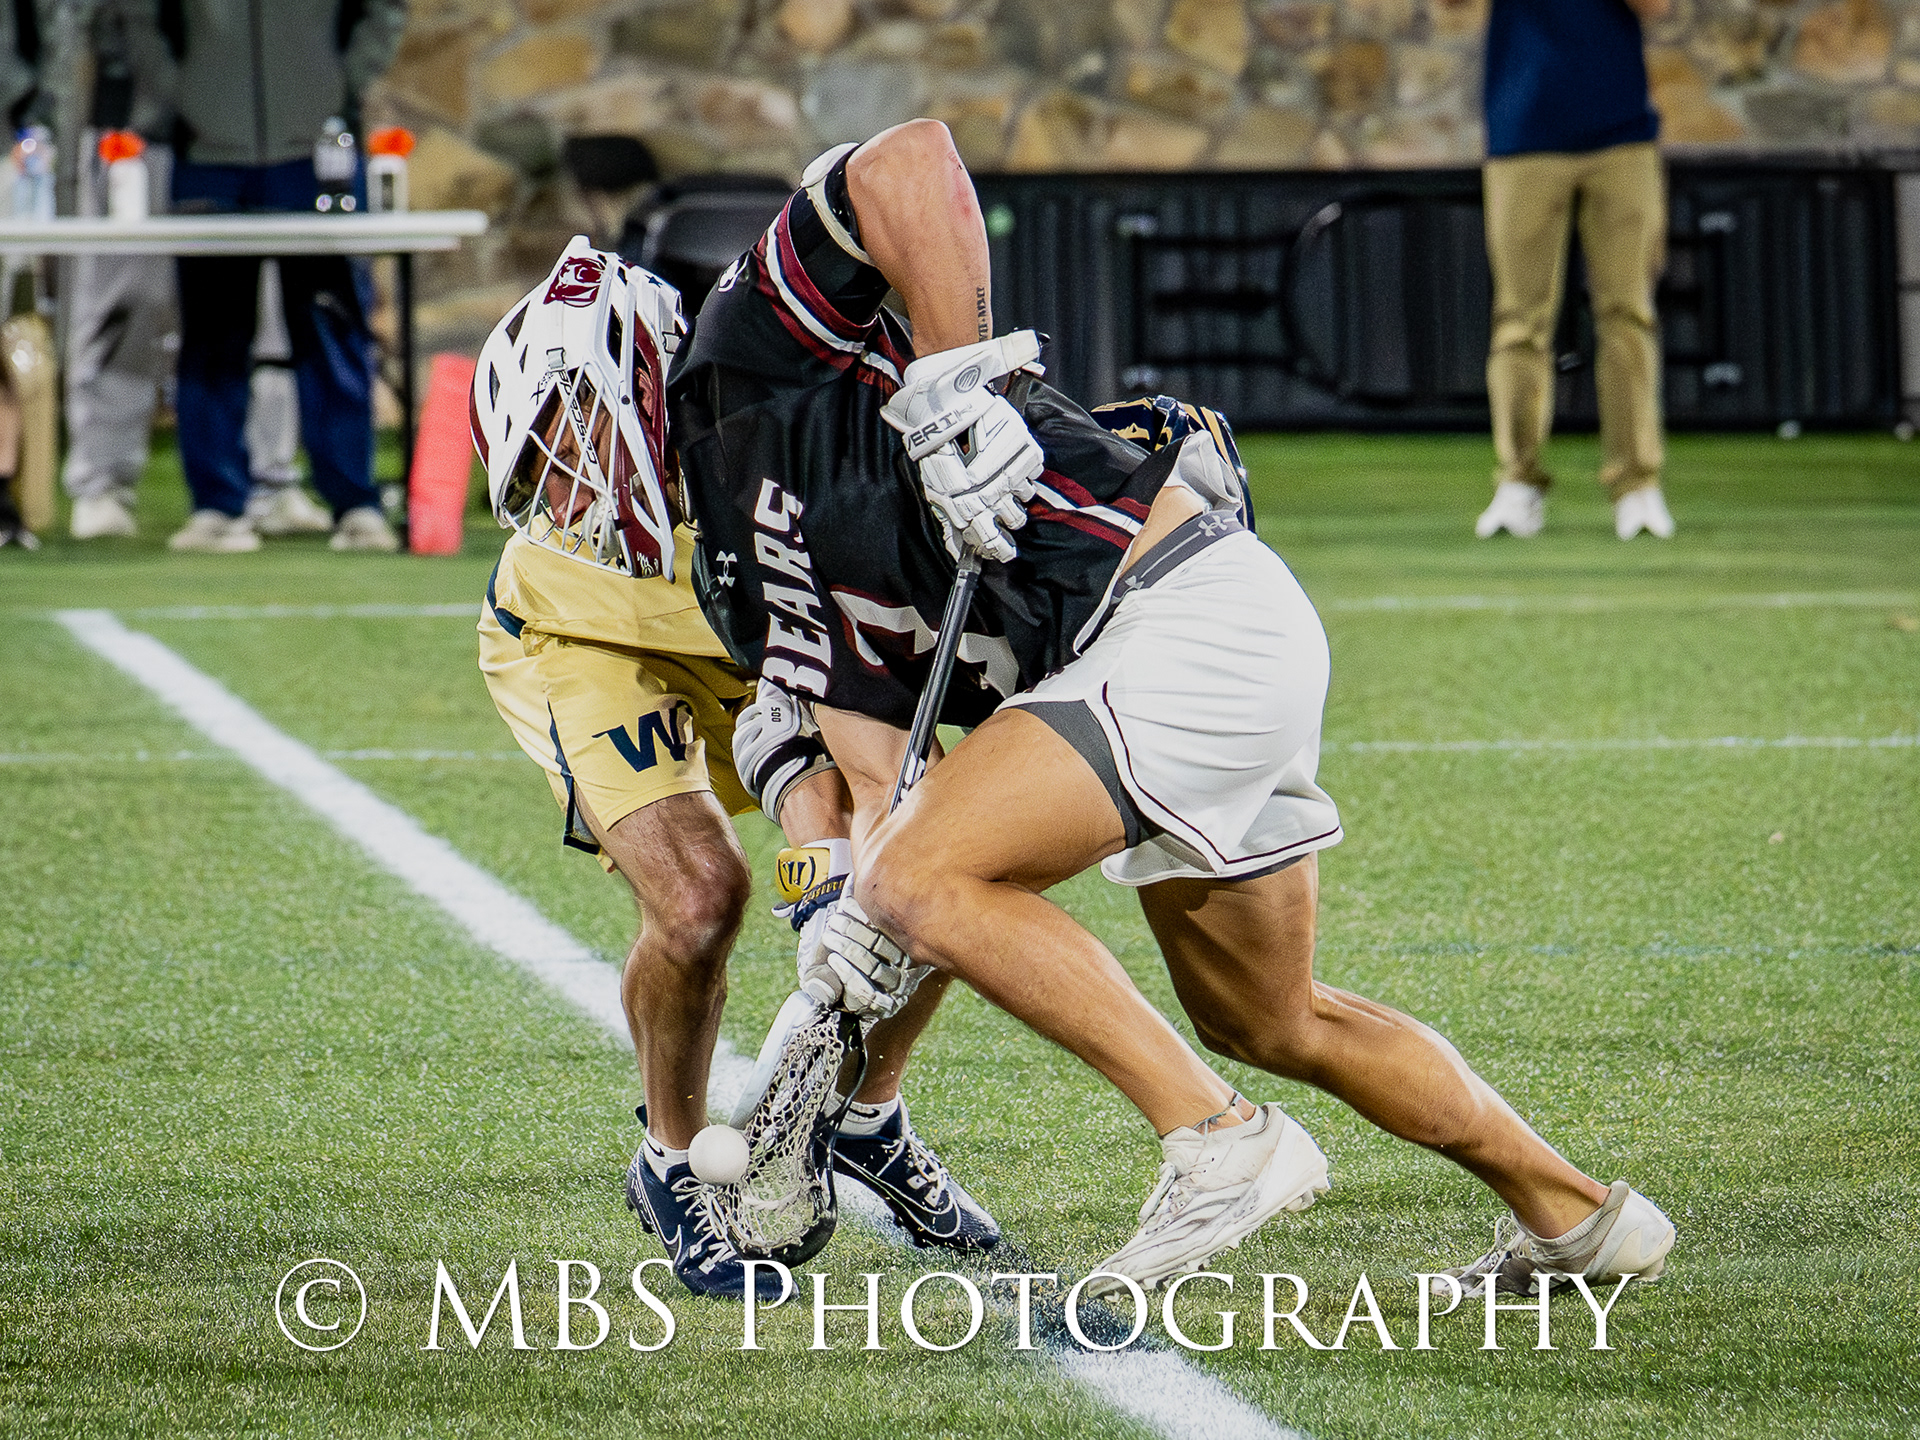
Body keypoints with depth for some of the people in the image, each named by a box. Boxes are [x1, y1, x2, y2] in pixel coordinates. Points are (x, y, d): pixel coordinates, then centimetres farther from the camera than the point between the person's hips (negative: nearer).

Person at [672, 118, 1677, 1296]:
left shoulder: (752, 340, 1)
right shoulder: (768, 585, 21)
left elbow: (914, 159, -15)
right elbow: (885, 782, 13)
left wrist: (950, 381, -18)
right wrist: (864, 936, -5)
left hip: (1189, 615, -10)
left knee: (919, 877, -17)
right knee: (1264, 1021, 22)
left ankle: (1221, 1141, -17)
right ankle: (1576, 1214, 34)